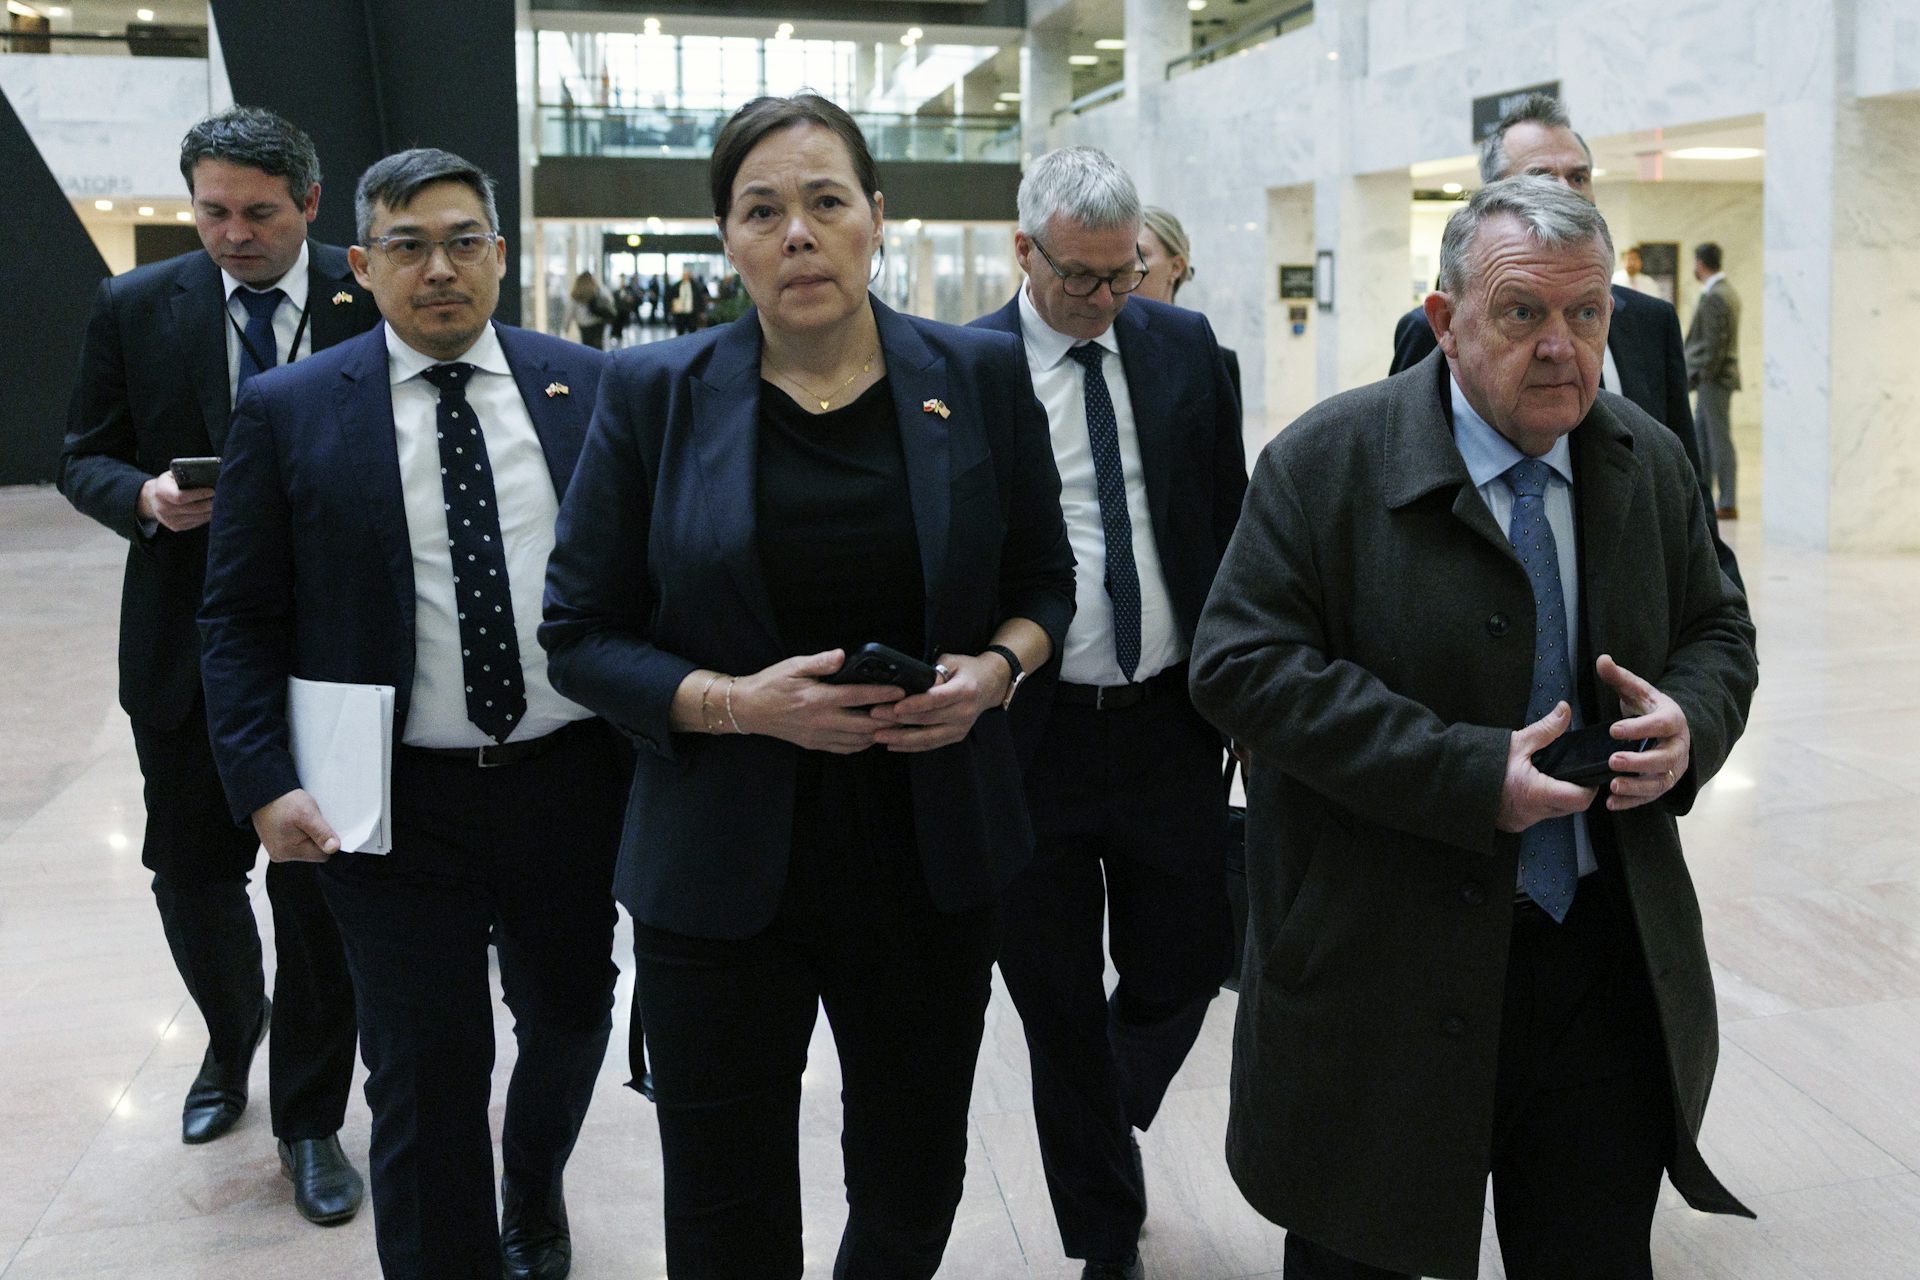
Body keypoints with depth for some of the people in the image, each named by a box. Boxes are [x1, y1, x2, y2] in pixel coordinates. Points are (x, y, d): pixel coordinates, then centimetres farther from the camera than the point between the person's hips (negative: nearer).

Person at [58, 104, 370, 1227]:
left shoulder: (373, 304, -5)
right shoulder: (136, 309, 2)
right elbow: (85, 459, 7)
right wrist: (143, 496, -14)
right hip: (187, 640, 3)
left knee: (320, 886, 6)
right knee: (190, 874, 13)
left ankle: (310, 1121, 24)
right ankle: (233, 1041, 44)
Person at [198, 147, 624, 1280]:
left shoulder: (585, 386, 1)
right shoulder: (289, 411, -2)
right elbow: (242, 619, -1)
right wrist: (266, 784, -11)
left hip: (570, 785, 3)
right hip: (398, 808, -2)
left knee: (572, 1017, 21)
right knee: (426, 1080, 4)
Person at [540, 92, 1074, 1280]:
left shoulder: (980, 375, -1)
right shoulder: (656, 394, -5)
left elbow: (1043, 579, 10)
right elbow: (581, 634, -2)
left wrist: (996, 669, -11)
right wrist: (737, 702, -19)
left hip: (932, 856, 2)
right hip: (724, 865, -1)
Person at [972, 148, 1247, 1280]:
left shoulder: (1184, 345, 4)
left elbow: (1231, 514, 9)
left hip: (1168, 720, 3)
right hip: (1032, 727, -2)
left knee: (1185, 968, 11)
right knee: (1061, 1005, 10)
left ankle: (1104, 1127, 44)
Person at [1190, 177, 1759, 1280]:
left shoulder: (1653, 464, 5)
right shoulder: (1327, 462, -10)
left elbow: (1720, 631, 16)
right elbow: (1245, 664, -17)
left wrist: (1689, 722, -10)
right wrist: (1470, 776, -22)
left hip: (1612, 965, 4)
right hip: (1381, 970, -4)